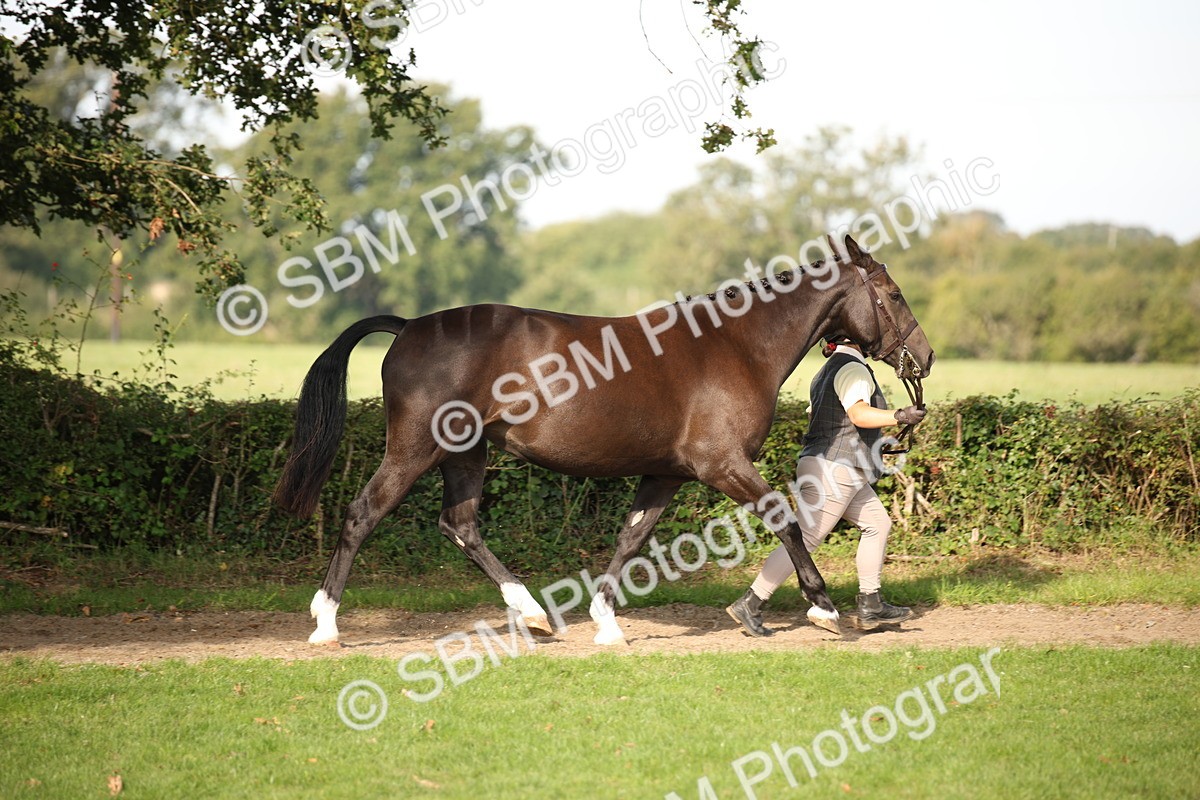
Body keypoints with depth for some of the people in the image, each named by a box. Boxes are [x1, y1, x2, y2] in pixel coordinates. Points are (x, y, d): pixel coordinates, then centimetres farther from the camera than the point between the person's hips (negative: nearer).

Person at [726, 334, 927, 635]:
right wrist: (898, 417, -41)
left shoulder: (828, 370, 18)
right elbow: (859, 414, -28)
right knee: (804, 540, -9)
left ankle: (870, 606, 15)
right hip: (834, 471, -11)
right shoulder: (854, 368, -12)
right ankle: (749, 605, -7)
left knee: (877, 523, 14)